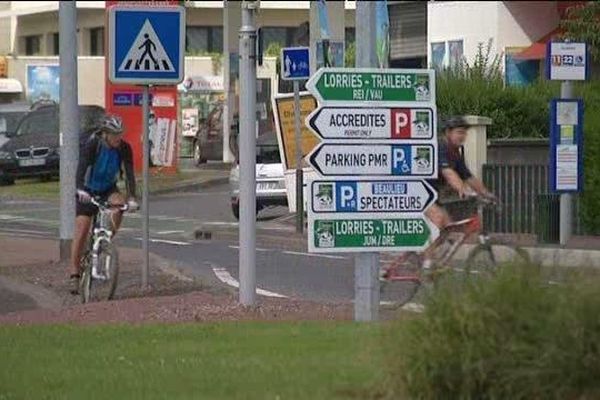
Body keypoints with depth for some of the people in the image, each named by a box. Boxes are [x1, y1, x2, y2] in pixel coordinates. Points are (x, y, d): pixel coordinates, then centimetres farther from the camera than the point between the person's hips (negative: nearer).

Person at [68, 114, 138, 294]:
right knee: (81, 230, -11)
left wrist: (131, 198, -34)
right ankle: (74, 274, -7)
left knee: (118, 204, -32)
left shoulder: (124, 148, -16)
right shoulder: (92, 145, -25)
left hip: (108, 189, 2)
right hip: (88, 191, -2)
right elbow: (82, 168, -36)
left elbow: (129, 173, -21)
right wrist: (80, 190, -53)